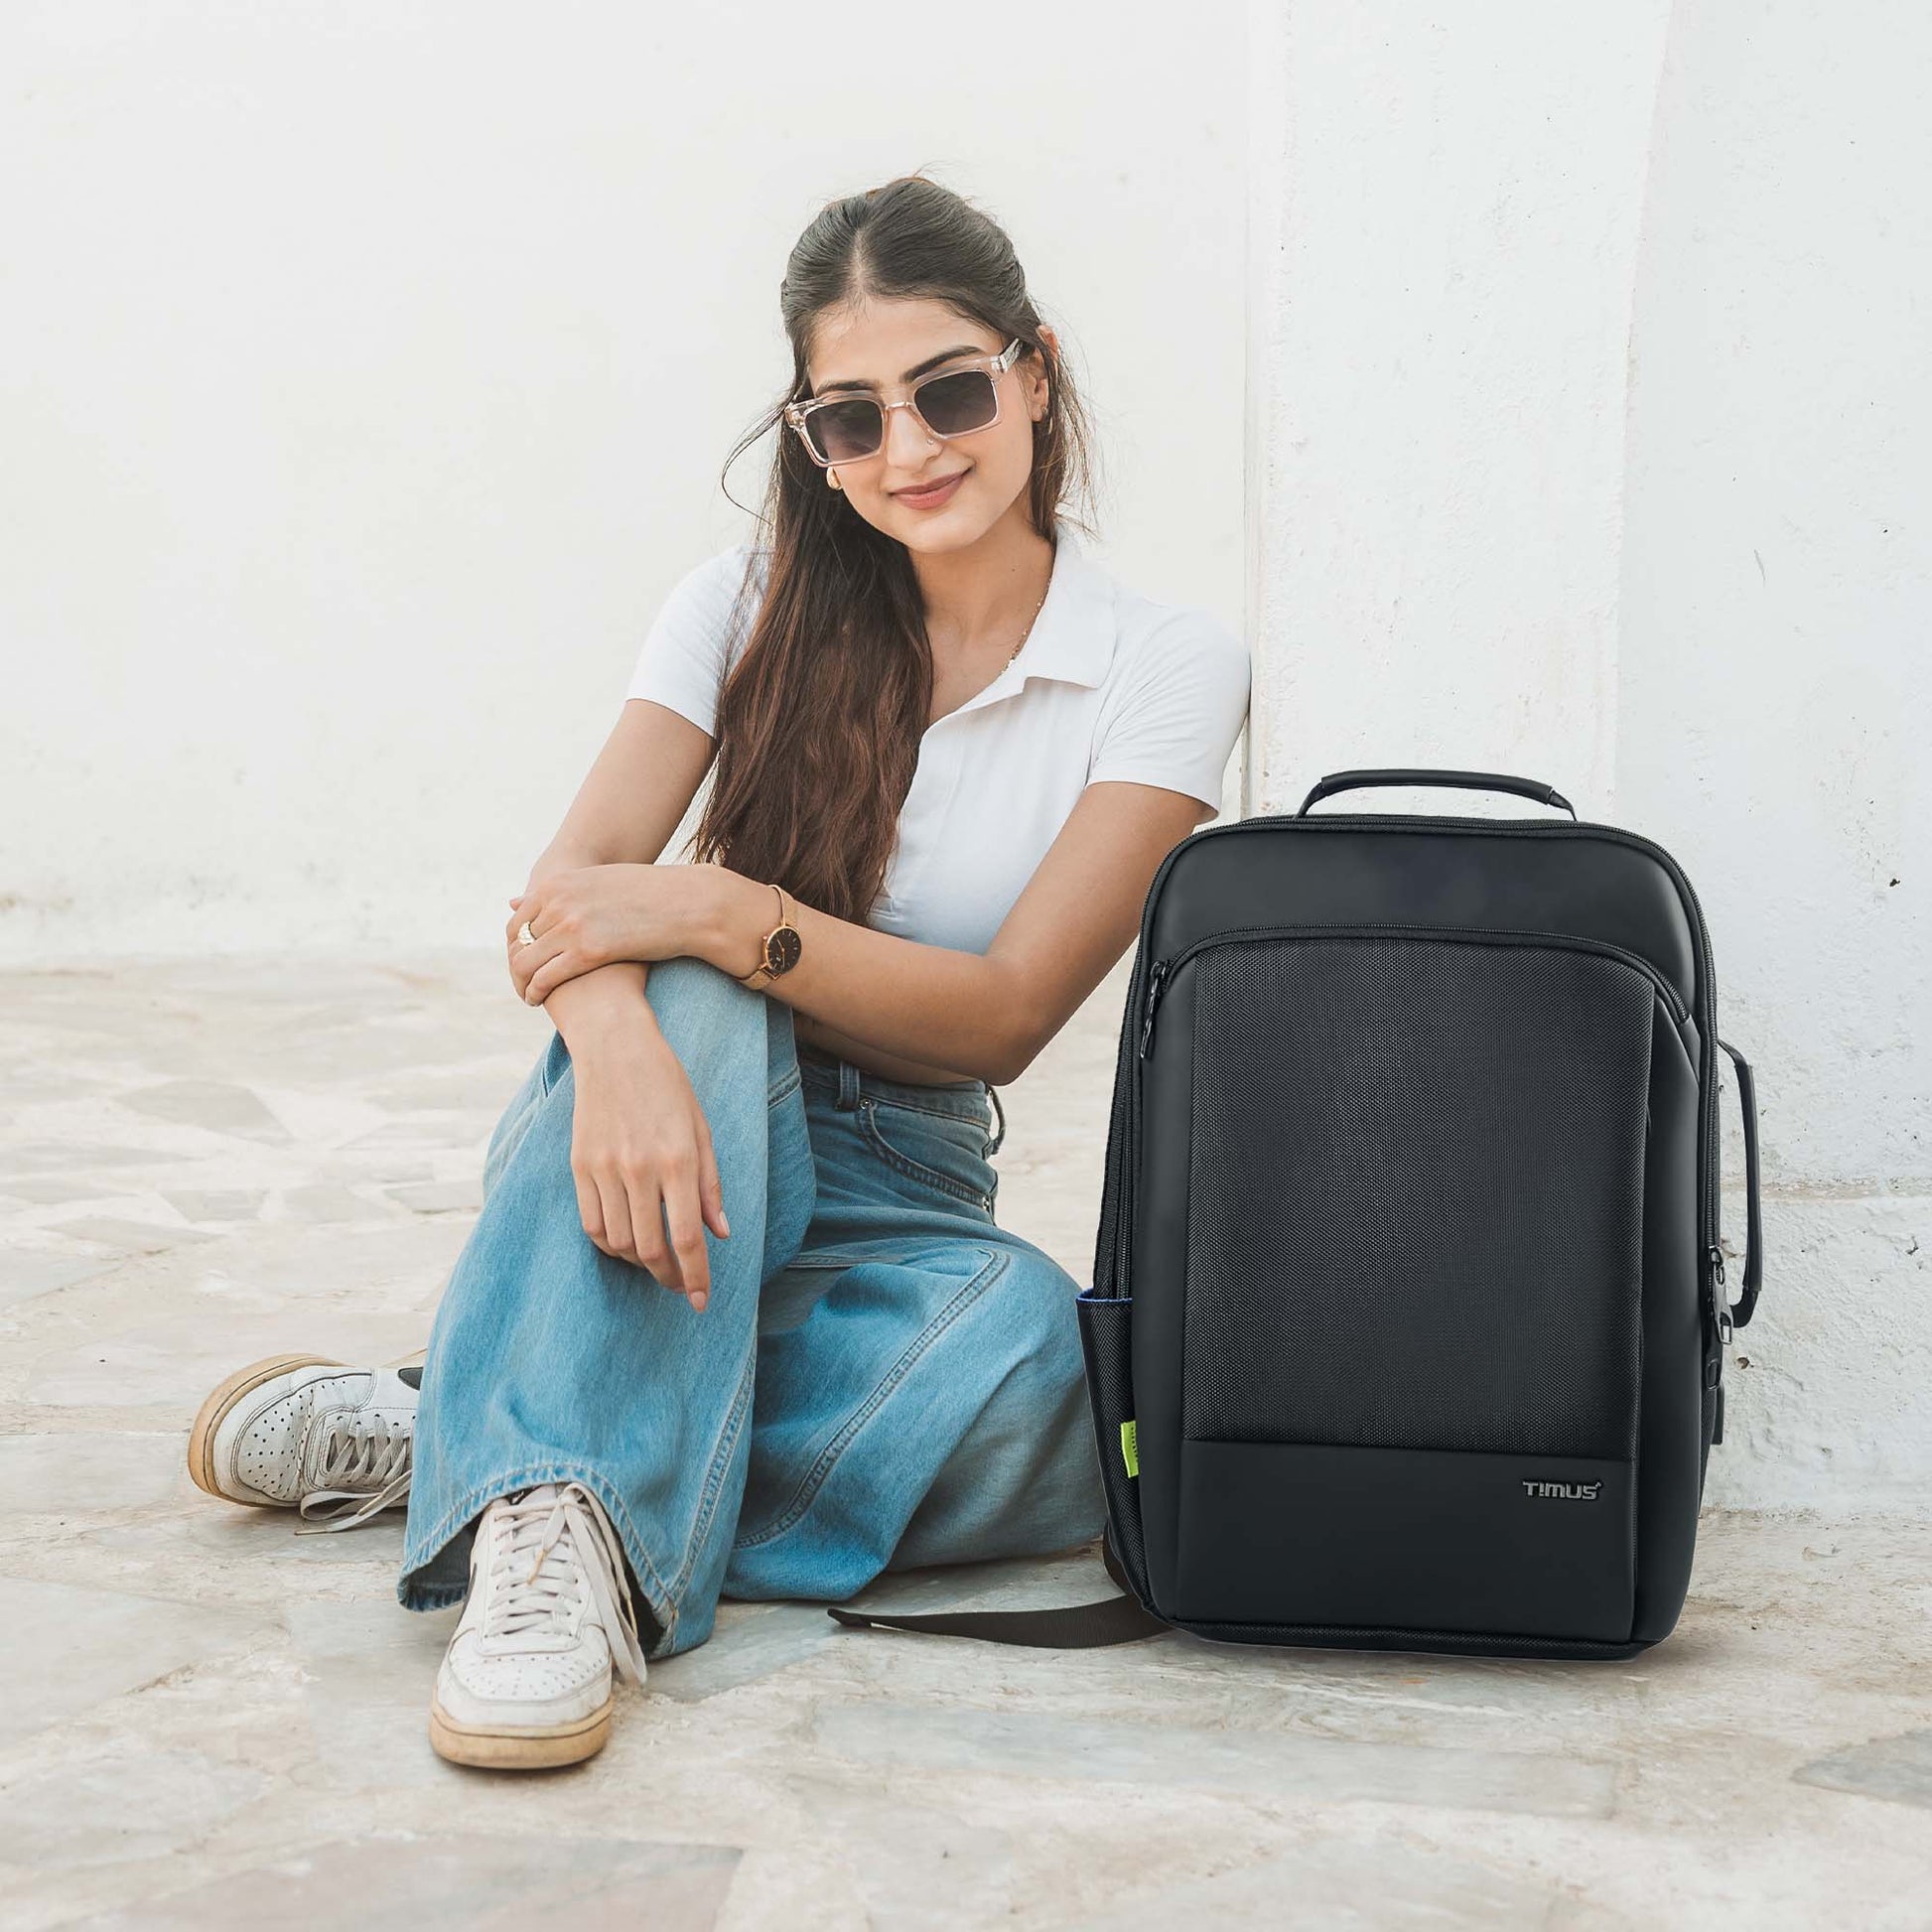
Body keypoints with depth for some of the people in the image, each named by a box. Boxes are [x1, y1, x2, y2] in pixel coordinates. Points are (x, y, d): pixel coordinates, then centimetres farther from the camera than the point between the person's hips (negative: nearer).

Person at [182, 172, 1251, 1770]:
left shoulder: (1170, 667, -2)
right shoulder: (755, 604, 3)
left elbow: (1003, 1014, -13)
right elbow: (578, 882, -12)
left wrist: (713, 911, -28)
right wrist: (620, 1032, -37)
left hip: (890, 1193, 0)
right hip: (673, 1131, 0)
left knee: (1033, 1351, -35)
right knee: (684, 997, -35)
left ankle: (443, 1435, -27)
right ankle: (565, 1517, -46)